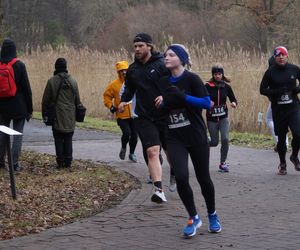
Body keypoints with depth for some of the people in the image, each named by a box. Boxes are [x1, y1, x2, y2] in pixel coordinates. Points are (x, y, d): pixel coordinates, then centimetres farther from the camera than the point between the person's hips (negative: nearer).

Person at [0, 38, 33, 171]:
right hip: (19, 106, -3)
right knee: (18, 134, 2)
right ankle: (15, 163, -1)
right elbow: (26, 88, -8)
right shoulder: (19, 65, -10)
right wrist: (29, 109, 0)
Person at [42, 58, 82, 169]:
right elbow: (78, 100, 8)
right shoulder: (73, 81, 2)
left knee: (58, 139, 3)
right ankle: (68, 162, 8)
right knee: (68, 139, 9)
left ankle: (60, 162, 1)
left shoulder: (52, 81, -8)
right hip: (70, 117, 3)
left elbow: (45, 100, -4)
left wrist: (44, 113, 7)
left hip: (57, 116, -3)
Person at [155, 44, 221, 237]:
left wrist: (182, 97, -23)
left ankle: (213, 215, 30)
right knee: (181, 177, -15)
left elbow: (207, 103, -14)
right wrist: (162, 103, -4)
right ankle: (194, 218, 3)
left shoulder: (191, 79, -7)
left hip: (196, 136, -3)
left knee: (203, 178, 6)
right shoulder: (163, 83, 8)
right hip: (174, 139, 3)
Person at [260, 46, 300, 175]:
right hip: (278, 110, 0)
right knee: (281, 138, 8)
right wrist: (276, 92, -16)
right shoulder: (270, 71, -3)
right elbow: (262, 90, -1)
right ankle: (282, 164, 27)